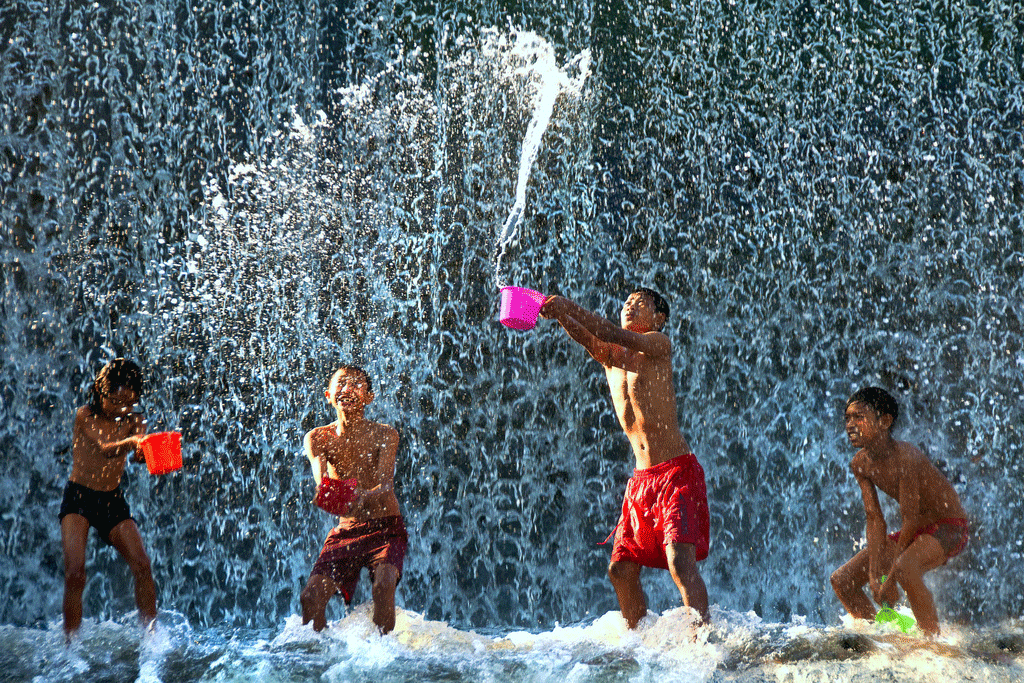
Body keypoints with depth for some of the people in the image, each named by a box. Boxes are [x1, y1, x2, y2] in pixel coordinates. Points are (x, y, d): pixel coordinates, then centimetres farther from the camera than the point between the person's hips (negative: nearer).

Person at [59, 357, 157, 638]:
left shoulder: (133, 420, 2)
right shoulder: (85, 416, -10)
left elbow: (140, 453, -17)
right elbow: (104, 449, -27)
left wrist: (143, 450, -43)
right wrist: (130, 442, -49)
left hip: (113, 500, 4)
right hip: (78, 498, -4)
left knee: (142, 565, -9)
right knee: (75, 572, -16)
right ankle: (70, 644, -8)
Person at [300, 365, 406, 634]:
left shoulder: (384, 434, -6)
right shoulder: (317, 438, -1)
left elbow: (386, 483, -21)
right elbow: (321, 481, -19)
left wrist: (364, 498, -46)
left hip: (386, 528, -2)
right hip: (345, 531, 2)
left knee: (384, 585, -30)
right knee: (312, 596, -17)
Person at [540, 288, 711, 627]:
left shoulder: (658, 344, -2)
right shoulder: (610, 356, 13)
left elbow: (618, 337, -22)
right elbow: (587, 339, -9)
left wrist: (570, 308, -32)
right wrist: (559, 315, -30)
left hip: (677, 473, -7)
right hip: (641, 479, 7)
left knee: (681, 561, -21)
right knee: (621, 569, 6)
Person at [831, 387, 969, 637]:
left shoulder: (905, 458, -29)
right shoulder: (860, 464, -5)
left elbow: (910, 519, -26)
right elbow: (875, 520, -5)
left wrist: (890, 580, -22)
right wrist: (874, 576, -15)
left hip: (948, 530, -8)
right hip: (915, 532, 8)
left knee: (904, 568, -39)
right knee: (842, 580, 2)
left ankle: (934, 640, -27)